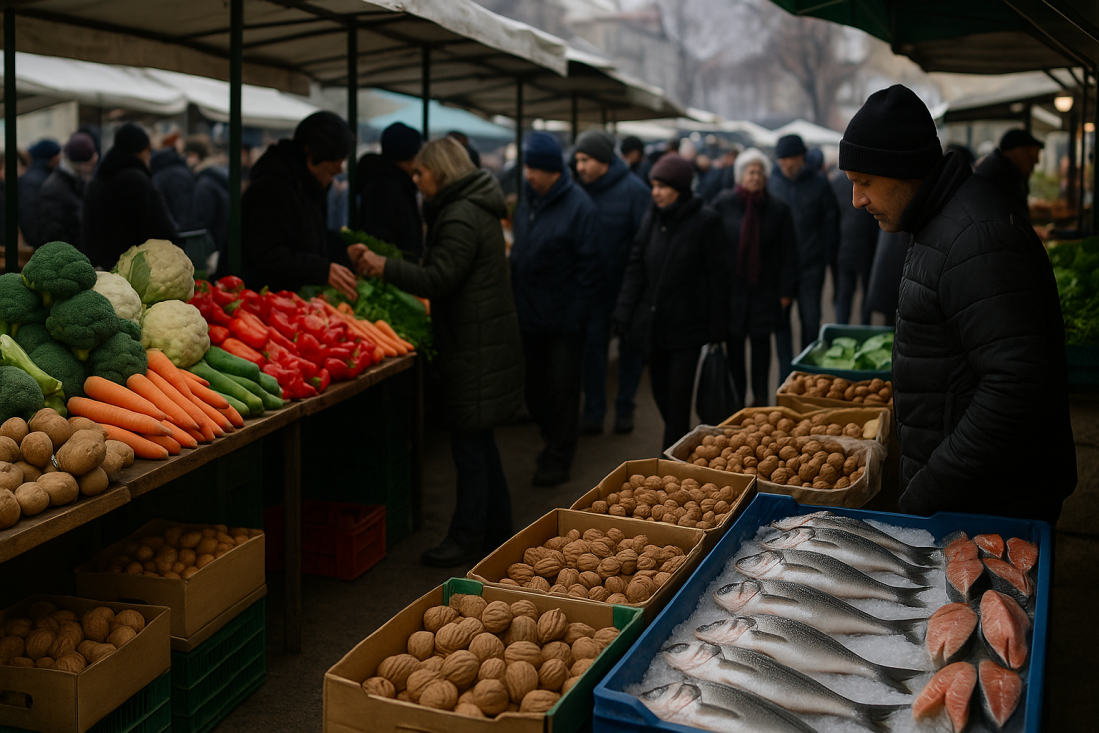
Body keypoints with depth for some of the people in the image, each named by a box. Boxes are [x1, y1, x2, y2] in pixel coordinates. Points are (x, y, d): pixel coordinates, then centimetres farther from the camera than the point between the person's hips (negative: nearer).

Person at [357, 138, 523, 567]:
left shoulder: (460, 218, -16)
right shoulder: (474, 209, 17)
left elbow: (439, 279, -21)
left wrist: (385, 267, -17)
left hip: (477, 348, -11)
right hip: (486, 341, 11)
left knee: (469, 444, -3)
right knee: (480, 442, 16)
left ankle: (466, 539, 5)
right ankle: (496, 532, 25)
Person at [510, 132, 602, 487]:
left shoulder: (578, 205, -14)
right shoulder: (528, 199, 6)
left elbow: (589, 267, -14)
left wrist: (575, 317, -16)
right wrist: (516, 301, 10)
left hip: (562, 319, -7)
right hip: (529, 313, 7)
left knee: (562, 389, 2)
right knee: (534, 388, 15)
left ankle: (558, 458, 12)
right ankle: (553, 439, 32)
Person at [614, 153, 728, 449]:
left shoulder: (705, 220, -8)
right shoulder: (652, 217, 6)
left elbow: (716, 277, -7)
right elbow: (636, 267, 8)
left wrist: (717, 329, -8)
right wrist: (624, 314, 1)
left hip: (687, 325, -5)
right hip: (653, 322, 5)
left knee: (679, 394, -4)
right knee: (660, 391, 12)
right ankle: (679, 443, 31)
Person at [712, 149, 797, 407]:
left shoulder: (778, 208, 1)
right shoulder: (723, 204, 0)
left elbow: (789, 252, 3)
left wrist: (787, 289, -2)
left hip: (765, 287, 0)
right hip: (731, 286, 0)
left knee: (761, 339, 4)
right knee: (734, 341, 3)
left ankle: (761, 396, 14)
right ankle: (737, 398, 13)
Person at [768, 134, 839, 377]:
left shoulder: (819, 183, -1)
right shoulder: (771, 183, 3)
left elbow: (830, 221, 4)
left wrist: (827, 255, -1)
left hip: (811, 264, -1)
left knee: (811, 320, 4)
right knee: (781, 319, 4)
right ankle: (786, 373, 14)